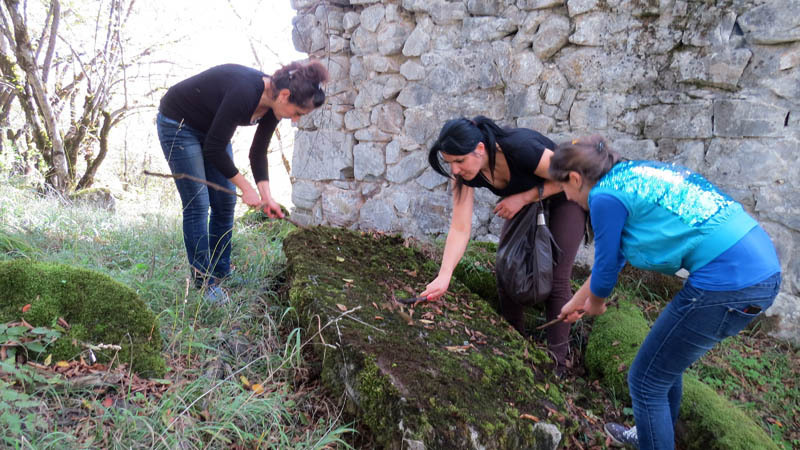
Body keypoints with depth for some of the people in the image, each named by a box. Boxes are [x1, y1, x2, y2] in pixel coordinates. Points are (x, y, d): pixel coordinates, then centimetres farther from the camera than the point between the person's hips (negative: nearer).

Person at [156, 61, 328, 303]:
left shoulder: (271, 104, -12)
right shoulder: (244, 92, -37)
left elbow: (258, 153, -1)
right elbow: (214, 150, -29)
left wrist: (266, 196, -9)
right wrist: (246, 187, -20)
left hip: (210, 128, 8)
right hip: (177, 124, -8)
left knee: (225, 202, 5)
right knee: (197, 204, -8)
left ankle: (221, 273, 18)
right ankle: (205, 283, 3)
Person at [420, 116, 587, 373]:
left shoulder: (520, 148, -39)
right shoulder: (466, 174, -22)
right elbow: (460, 229, -23)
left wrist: (522, 198, -28)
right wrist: (444, 277, -32)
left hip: (565, 197, -5)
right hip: (523, 204, 6)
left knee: (556, 277, -10)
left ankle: (556, 362, 4)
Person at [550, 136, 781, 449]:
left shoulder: (606, 196, -9)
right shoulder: (631, 176, 18)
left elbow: (606, 269, 1)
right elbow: (614, 256, 28)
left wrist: (594, 305, 24)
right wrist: (577, 301, 39)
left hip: (728, 279, -9)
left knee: (646, 381, 6)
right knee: (666, 360, 26)